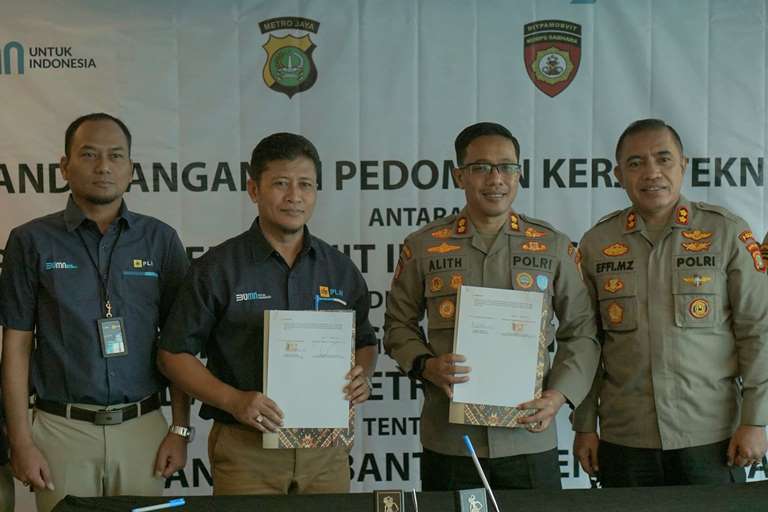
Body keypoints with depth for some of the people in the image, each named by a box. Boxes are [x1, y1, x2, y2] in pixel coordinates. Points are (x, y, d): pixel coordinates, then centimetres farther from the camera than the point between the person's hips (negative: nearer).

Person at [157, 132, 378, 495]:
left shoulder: (340, 270, 6)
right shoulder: (218, 268, -5)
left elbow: (365, 342, 18)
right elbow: (173, 353, -4)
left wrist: (362, 376, -4)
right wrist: (232, 400, -17)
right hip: (245, 449, -3)